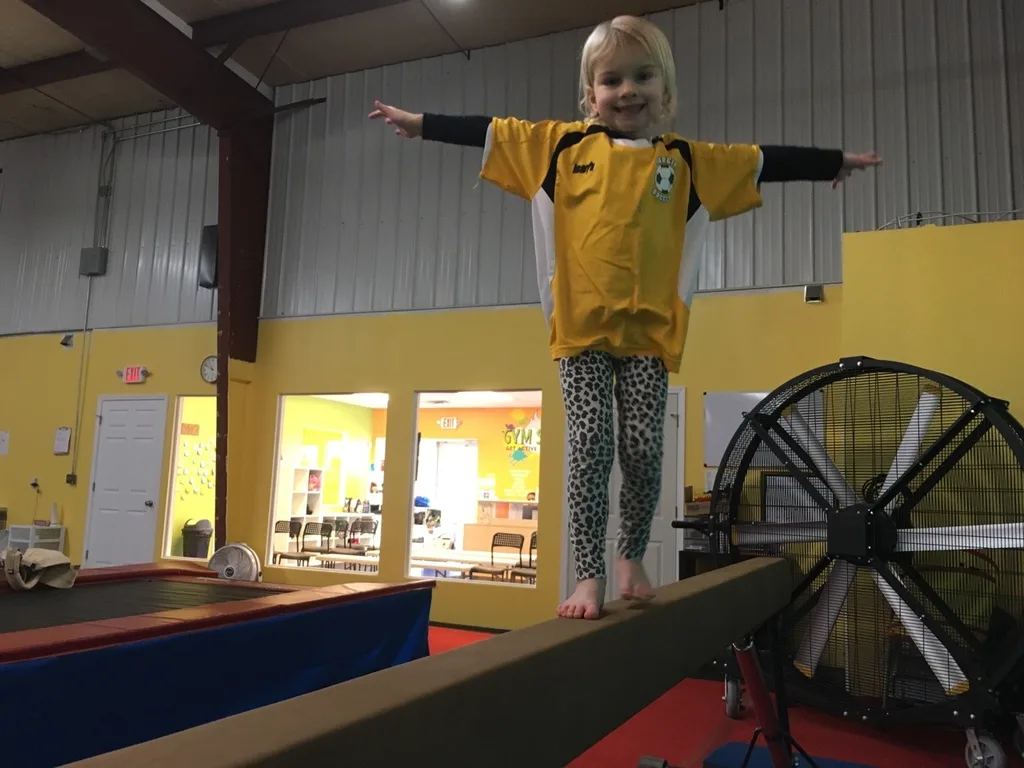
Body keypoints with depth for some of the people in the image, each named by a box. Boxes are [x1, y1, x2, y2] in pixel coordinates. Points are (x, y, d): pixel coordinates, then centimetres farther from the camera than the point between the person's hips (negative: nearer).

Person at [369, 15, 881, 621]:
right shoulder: (563, 145, 8)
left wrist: (835, 162, 21)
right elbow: (489, 133, 11)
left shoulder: (688, 161, 11)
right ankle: (590, 575, 4)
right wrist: (422, 124, 13)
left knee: (643, 450, 1)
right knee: (590, 450, -5)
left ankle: (632, 557, 24)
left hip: (649, 331, 1)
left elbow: (762, 163, 17)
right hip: (581, 328, -1)